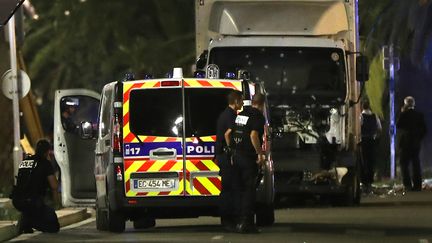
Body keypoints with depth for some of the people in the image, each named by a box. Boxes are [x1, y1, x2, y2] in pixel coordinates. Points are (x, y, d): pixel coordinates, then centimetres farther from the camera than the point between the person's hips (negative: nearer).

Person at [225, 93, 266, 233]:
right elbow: (253, 135, -24)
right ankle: (246, 223, -8)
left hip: (236, 155, 7)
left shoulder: (240, 115, 13)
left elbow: (227, 134, 14)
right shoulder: (258, 116, -10)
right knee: (249, 189, -4)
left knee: (238, 189, 12)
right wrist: (260, 154, -17)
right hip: (248, 157, -7)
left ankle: (239, 221, 15)